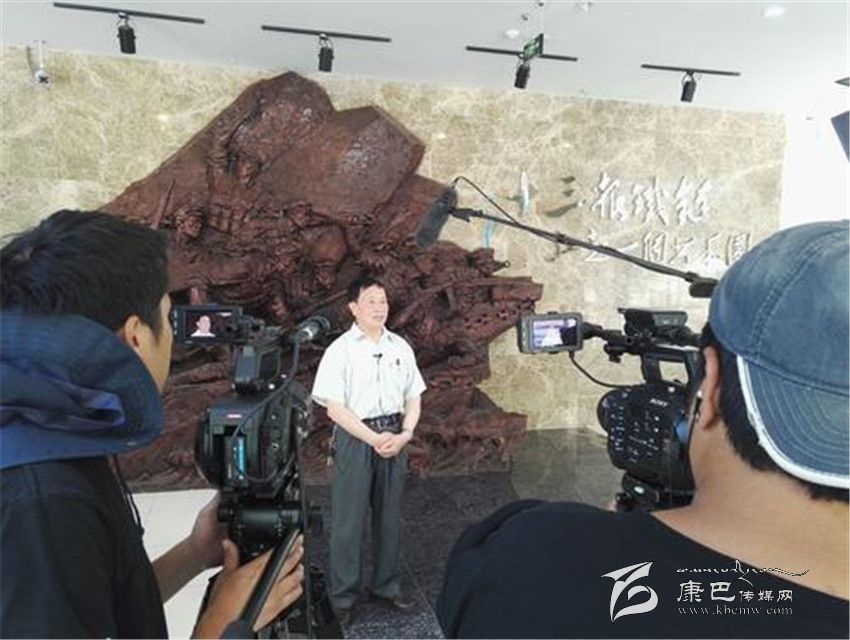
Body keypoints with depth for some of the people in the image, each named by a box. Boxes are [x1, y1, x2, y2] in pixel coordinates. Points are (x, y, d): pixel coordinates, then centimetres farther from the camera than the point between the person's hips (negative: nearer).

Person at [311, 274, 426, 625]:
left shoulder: (400, 346, 6)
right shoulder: (340, 350, -8)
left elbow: (413, 397, 9)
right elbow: (334, 408, -11)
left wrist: (405, 434, -7)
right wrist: (374, 438, -16)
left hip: (394, 439, 4)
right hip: (355, 439, -4)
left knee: (389, 517, 15)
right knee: (348, 520, 5)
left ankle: (387, 585, 32)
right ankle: (342, 596, 21)